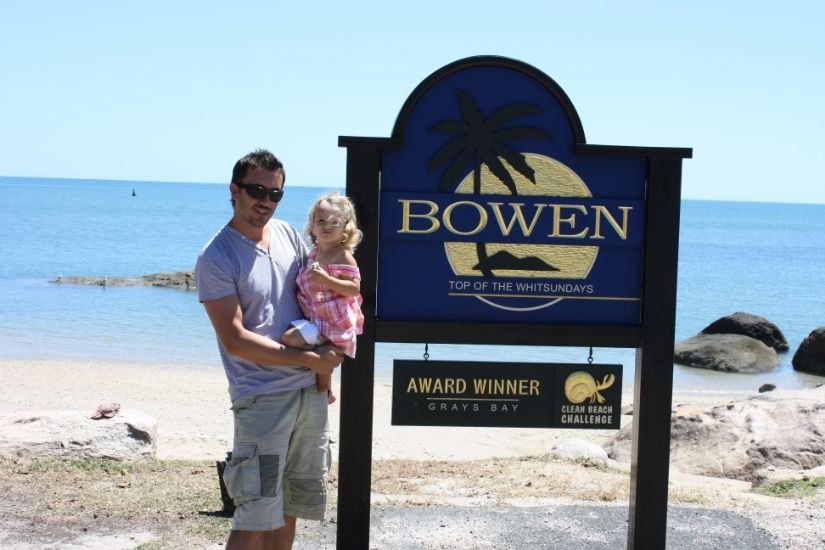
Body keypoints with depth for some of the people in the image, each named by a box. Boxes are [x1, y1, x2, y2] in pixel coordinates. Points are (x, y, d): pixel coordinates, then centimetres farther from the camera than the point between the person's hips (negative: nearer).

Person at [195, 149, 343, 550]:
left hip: (311, 391, 7)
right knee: (256, 517, -7)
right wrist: (310, 359, -15)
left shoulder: (288, 234, 7)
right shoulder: (216, 258, -12)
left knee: (290, 507, 16)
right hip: (262, 398, -6)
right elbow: (235, 340, -16)